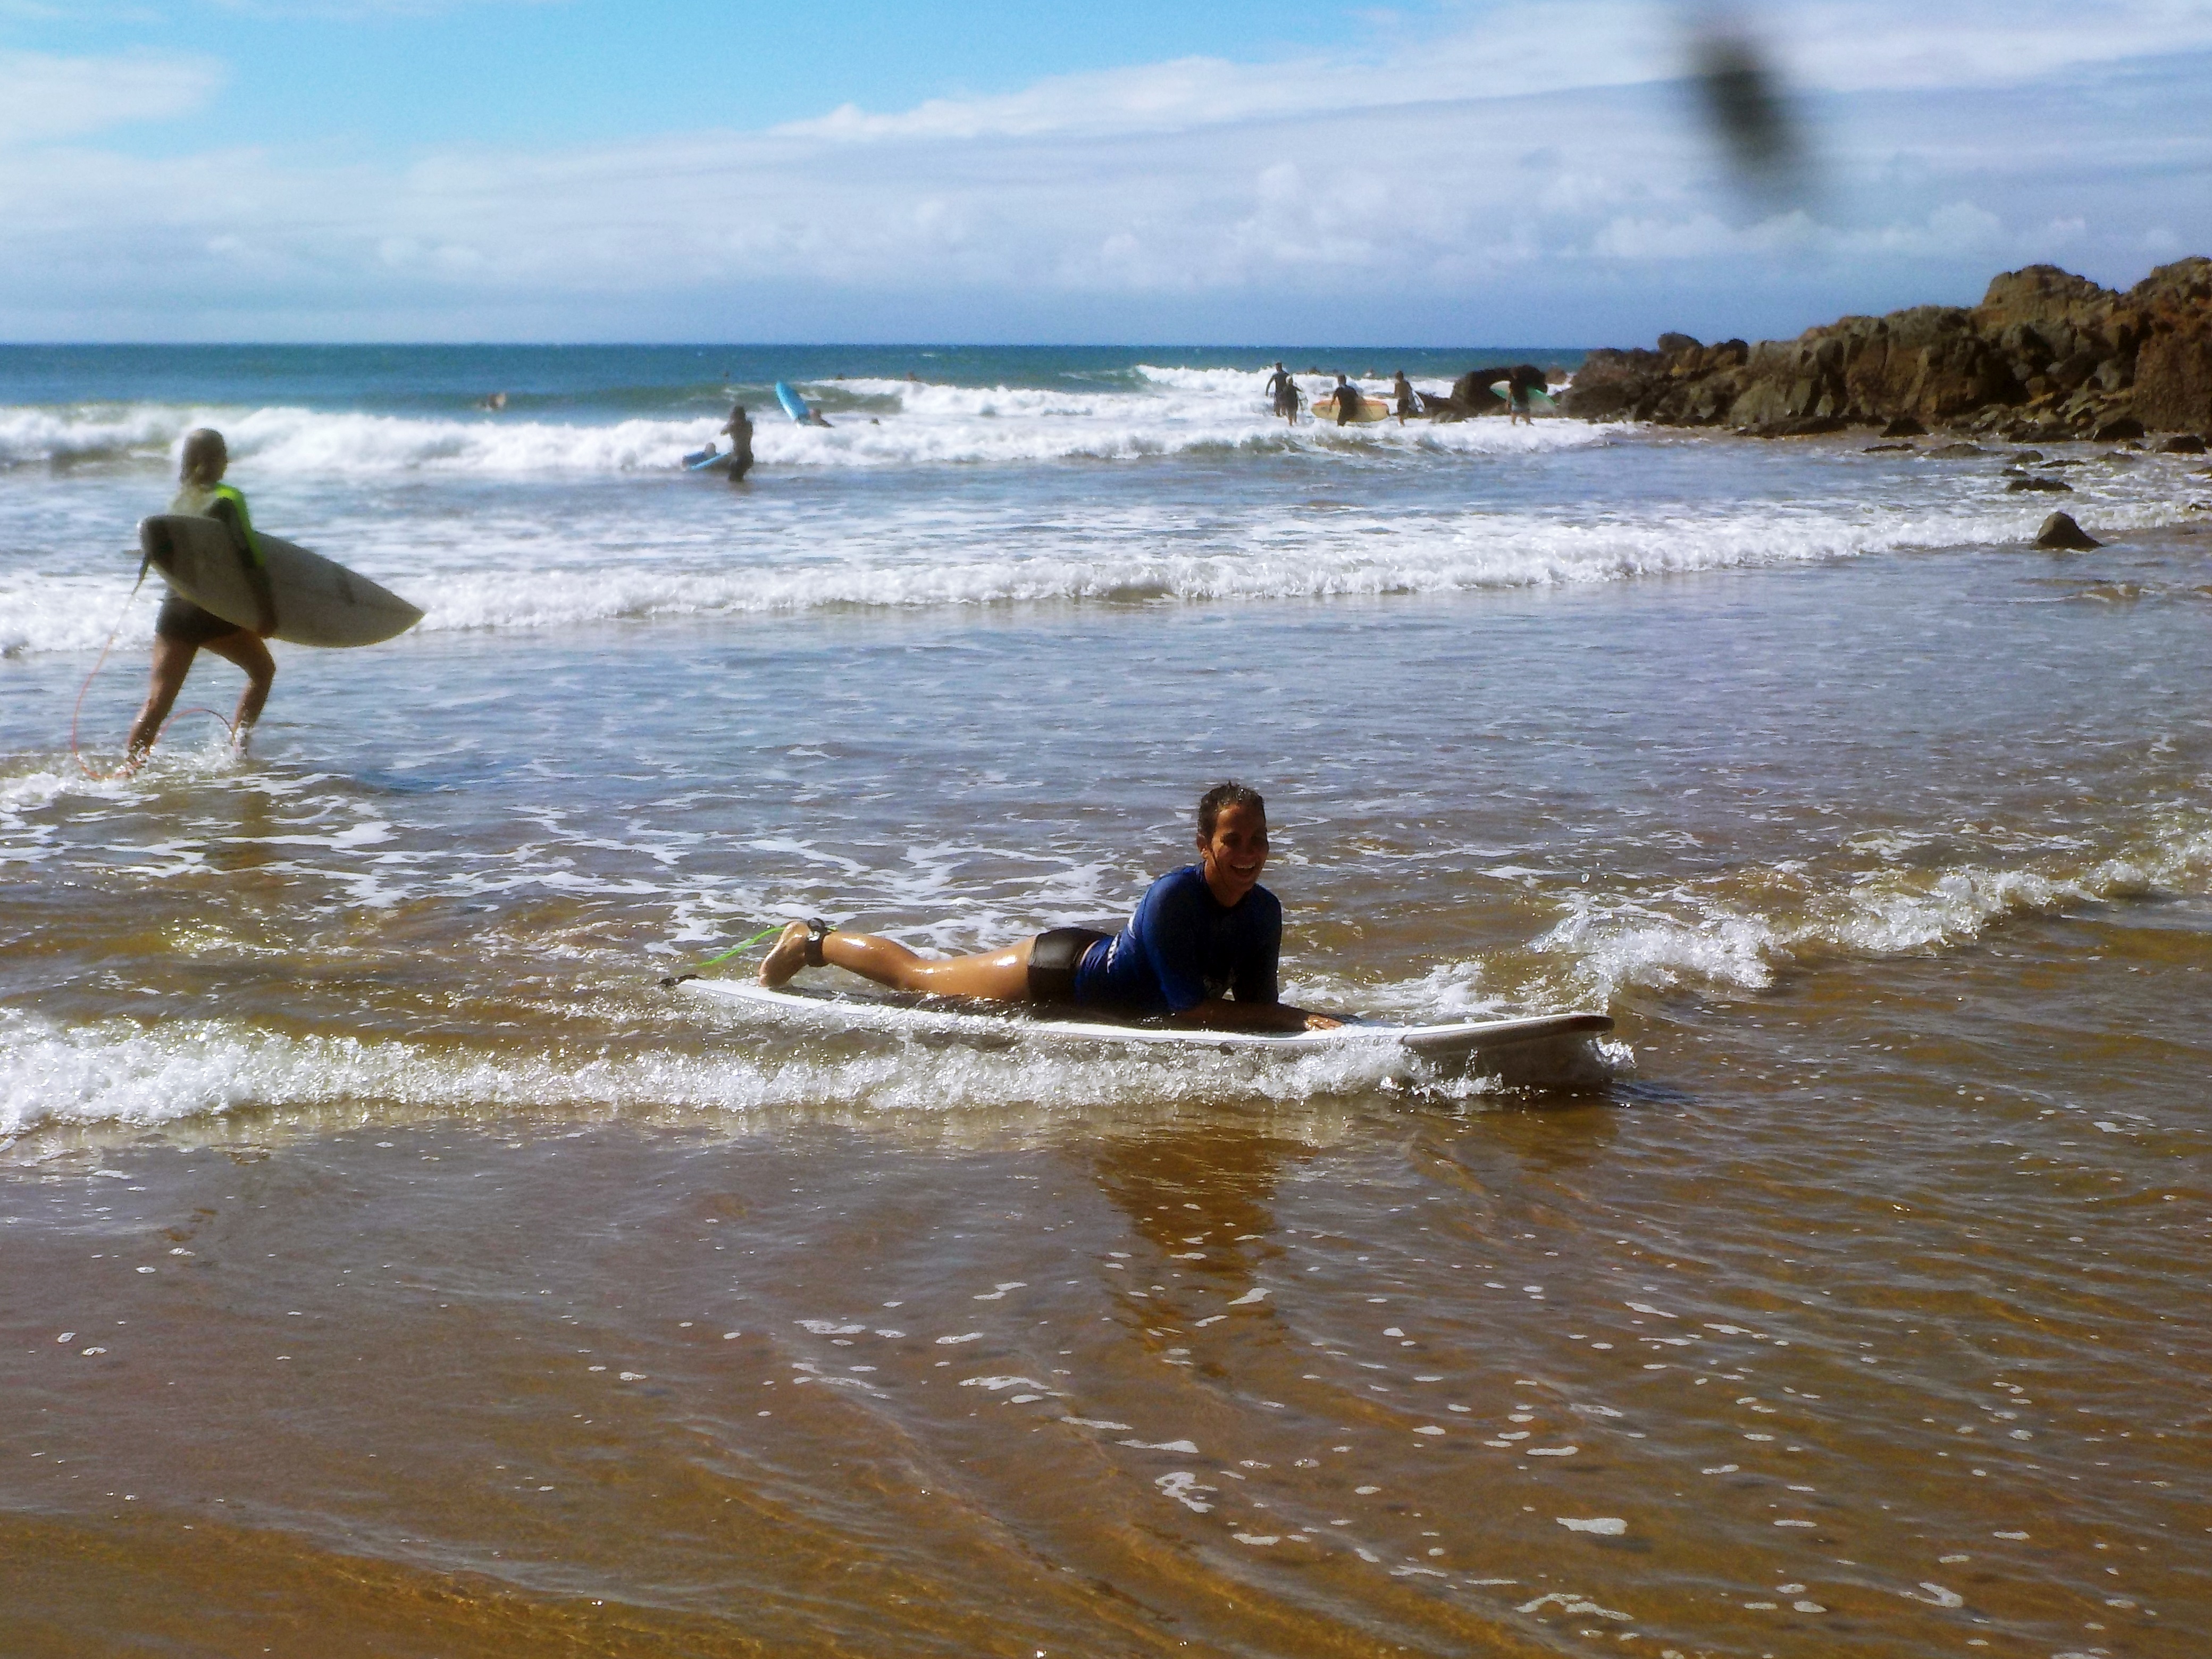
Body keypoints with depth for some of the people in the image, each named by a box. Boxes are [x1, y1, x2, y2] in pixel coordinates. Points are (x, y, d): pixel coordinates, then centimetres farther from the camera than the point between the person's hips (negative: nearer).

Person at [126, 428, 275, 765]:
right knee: (263, 670, 19)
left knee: (157, 702, 3)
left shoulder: (177, 501, 10)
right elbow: (249, 560, -14)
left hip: (175, 608, 5)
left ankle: (130, 767, -5)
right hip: (216, 613, -5)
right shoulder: (227, 499, -8)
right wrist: (268, 611, -13)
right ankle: (238, 746, 11)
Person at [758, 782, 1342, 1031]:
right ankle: (814, 940, 41)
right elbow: (1189, 1010, -40)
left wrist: (1287, 1017, -30)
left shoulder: (1265, 913, -17)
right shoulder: (1170, 900, -39)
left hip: (1096, 963, 6)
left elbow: (1254, 1005, -8)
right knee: (915, 977, 16)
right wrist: (1297, 1017, -41)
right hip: (1058, 972, -6)